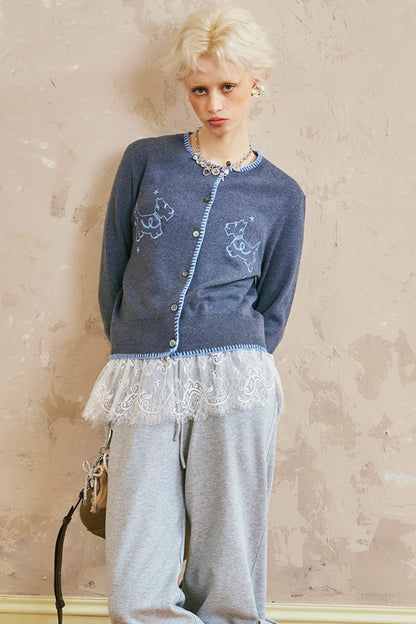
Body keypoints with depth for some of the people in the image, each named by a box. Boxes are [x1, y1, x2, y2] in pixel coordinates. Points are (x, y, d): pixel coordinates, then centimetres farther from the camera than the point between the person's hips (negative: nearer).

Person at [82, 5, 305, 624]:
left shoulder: (281, 195, 10)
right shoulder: (145, 160, 11)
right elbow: (113, 270, 14)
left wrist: (224, 367, 9)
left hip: (233, 389, 0)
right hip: (144, 386, 1)